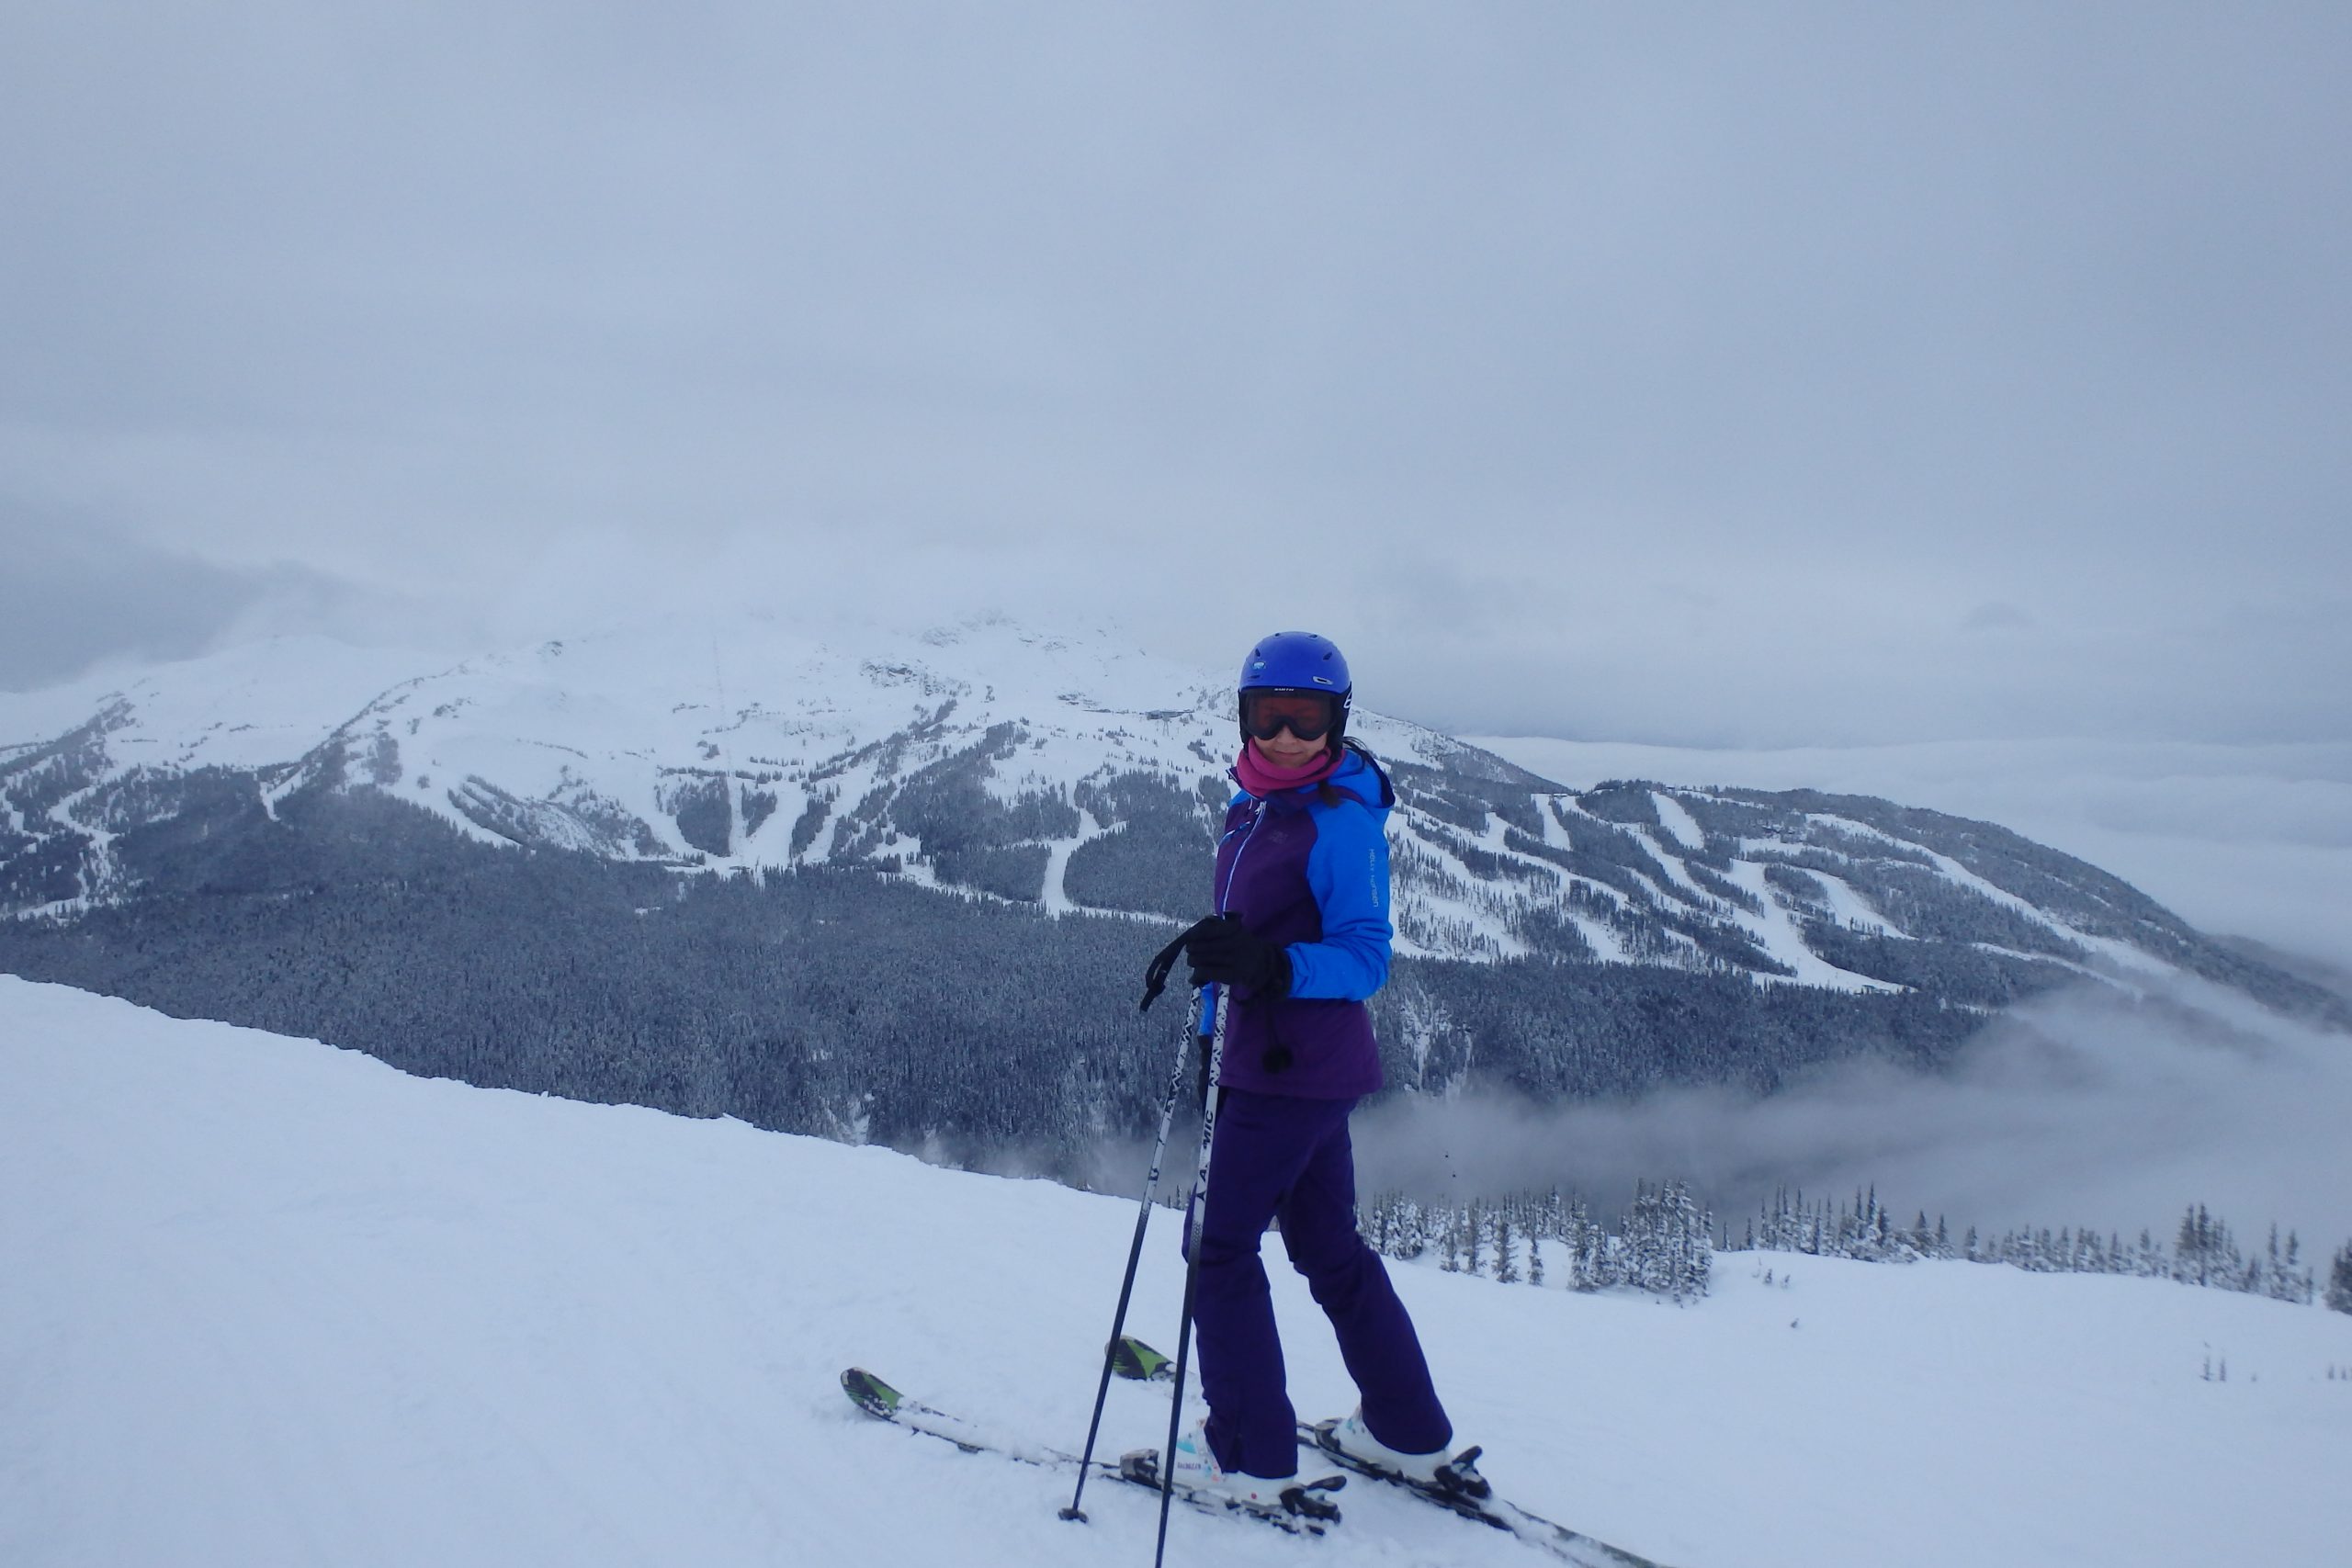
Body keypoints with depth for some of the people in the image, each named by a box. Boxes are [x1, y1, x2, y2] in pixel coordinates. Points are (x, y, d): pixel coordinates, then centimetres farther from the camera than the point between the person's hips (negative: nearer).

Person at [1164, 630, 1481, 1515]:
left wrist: (1270, 967, -35)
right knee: (1328, 1248, 18)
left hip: (1295, 1069, -9)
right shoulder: (1253, 809, 8)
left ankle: (1250, 1457, 10)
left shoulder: (1341, 822, -17)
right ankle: (1411, 1434, 30)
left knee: (1220, 1244, 0)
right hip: (1272, 1061, 9)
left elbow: (1365, 959, -21)